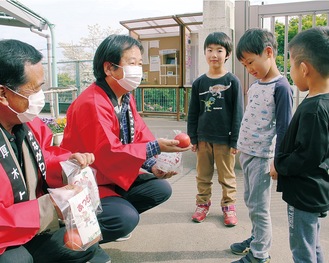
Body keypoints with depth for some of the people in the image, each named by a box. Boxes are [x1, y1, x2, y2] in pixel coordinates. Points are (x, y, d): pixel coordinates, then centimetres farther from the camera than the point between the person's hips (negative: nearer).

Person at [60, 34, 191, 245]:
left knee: (161, 188, 1)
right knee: (127, 218, -28)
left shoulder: (127, 98, 5)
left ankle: (117, 218, 13)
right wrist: (156, 147, -32)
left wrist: (153, 165, -14)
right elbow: (108, 154, -30)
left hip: (116, 177, 9)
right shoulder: (92, 104, -25)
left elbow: (141, 138, 4)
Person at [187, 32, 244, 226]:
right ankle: (203, 203, 29)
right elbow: (193, 113, 8)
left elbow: (238, 113, -5)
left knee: (227, 176, 9)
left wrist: (235, 141, -8)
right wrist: (193, 138, 5)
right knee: (203, 175, 14)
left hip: (224, 139, -3)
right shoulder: (199, 83, 3)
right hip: (203, 137, 3)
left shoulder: (232, 81, -5)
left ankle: (229, 206, 25)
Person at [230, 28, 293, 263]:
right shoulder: (255, 85, 9)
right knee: (250, 201, 18)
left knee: (258, 206, 0)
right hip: (246, 152, 8)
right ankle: (257, 239, 35)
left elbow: (284, 127, -16)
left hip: (262, 156, -8)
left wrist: (278, 161, -15)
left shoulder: (281, 87, -16)